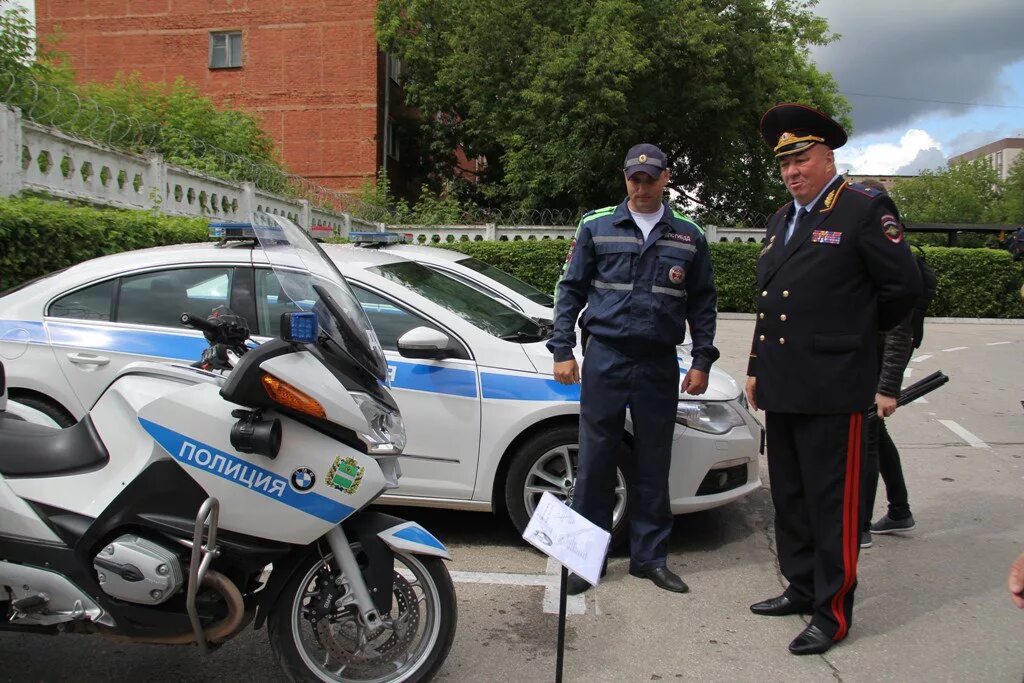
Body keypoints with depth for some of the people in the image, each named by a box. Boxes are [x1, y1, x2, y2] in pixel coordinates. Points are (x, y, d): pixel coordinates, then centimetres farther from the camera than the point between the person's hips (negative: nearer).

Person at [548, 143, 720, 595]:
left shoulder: (688, 237, 9)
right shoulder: (597, 227, 5)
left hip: (659, 363, 2)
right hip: (604, 358, -1)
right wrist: (562, 350, -1)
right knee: (595, 461, 2)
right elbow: (570, 290, 6)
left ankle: (649, 556, 21)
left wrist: (702, 361, 6)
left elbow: (702, 303, 13)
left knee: (653, 465, 8)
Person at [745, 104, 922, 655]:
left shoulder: (864, 209, -6)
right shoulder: (781, 221, 17)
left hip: (832, 387, -8)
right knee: (789, 498, 16)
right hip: (781, 385, 8)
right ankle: (801, 588, 31)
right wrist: (755, 368, 17)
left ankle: (833, 612, 13)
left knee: (831, 502, 0)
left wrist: (858, 333, 7)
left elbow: (903, 286, -6)